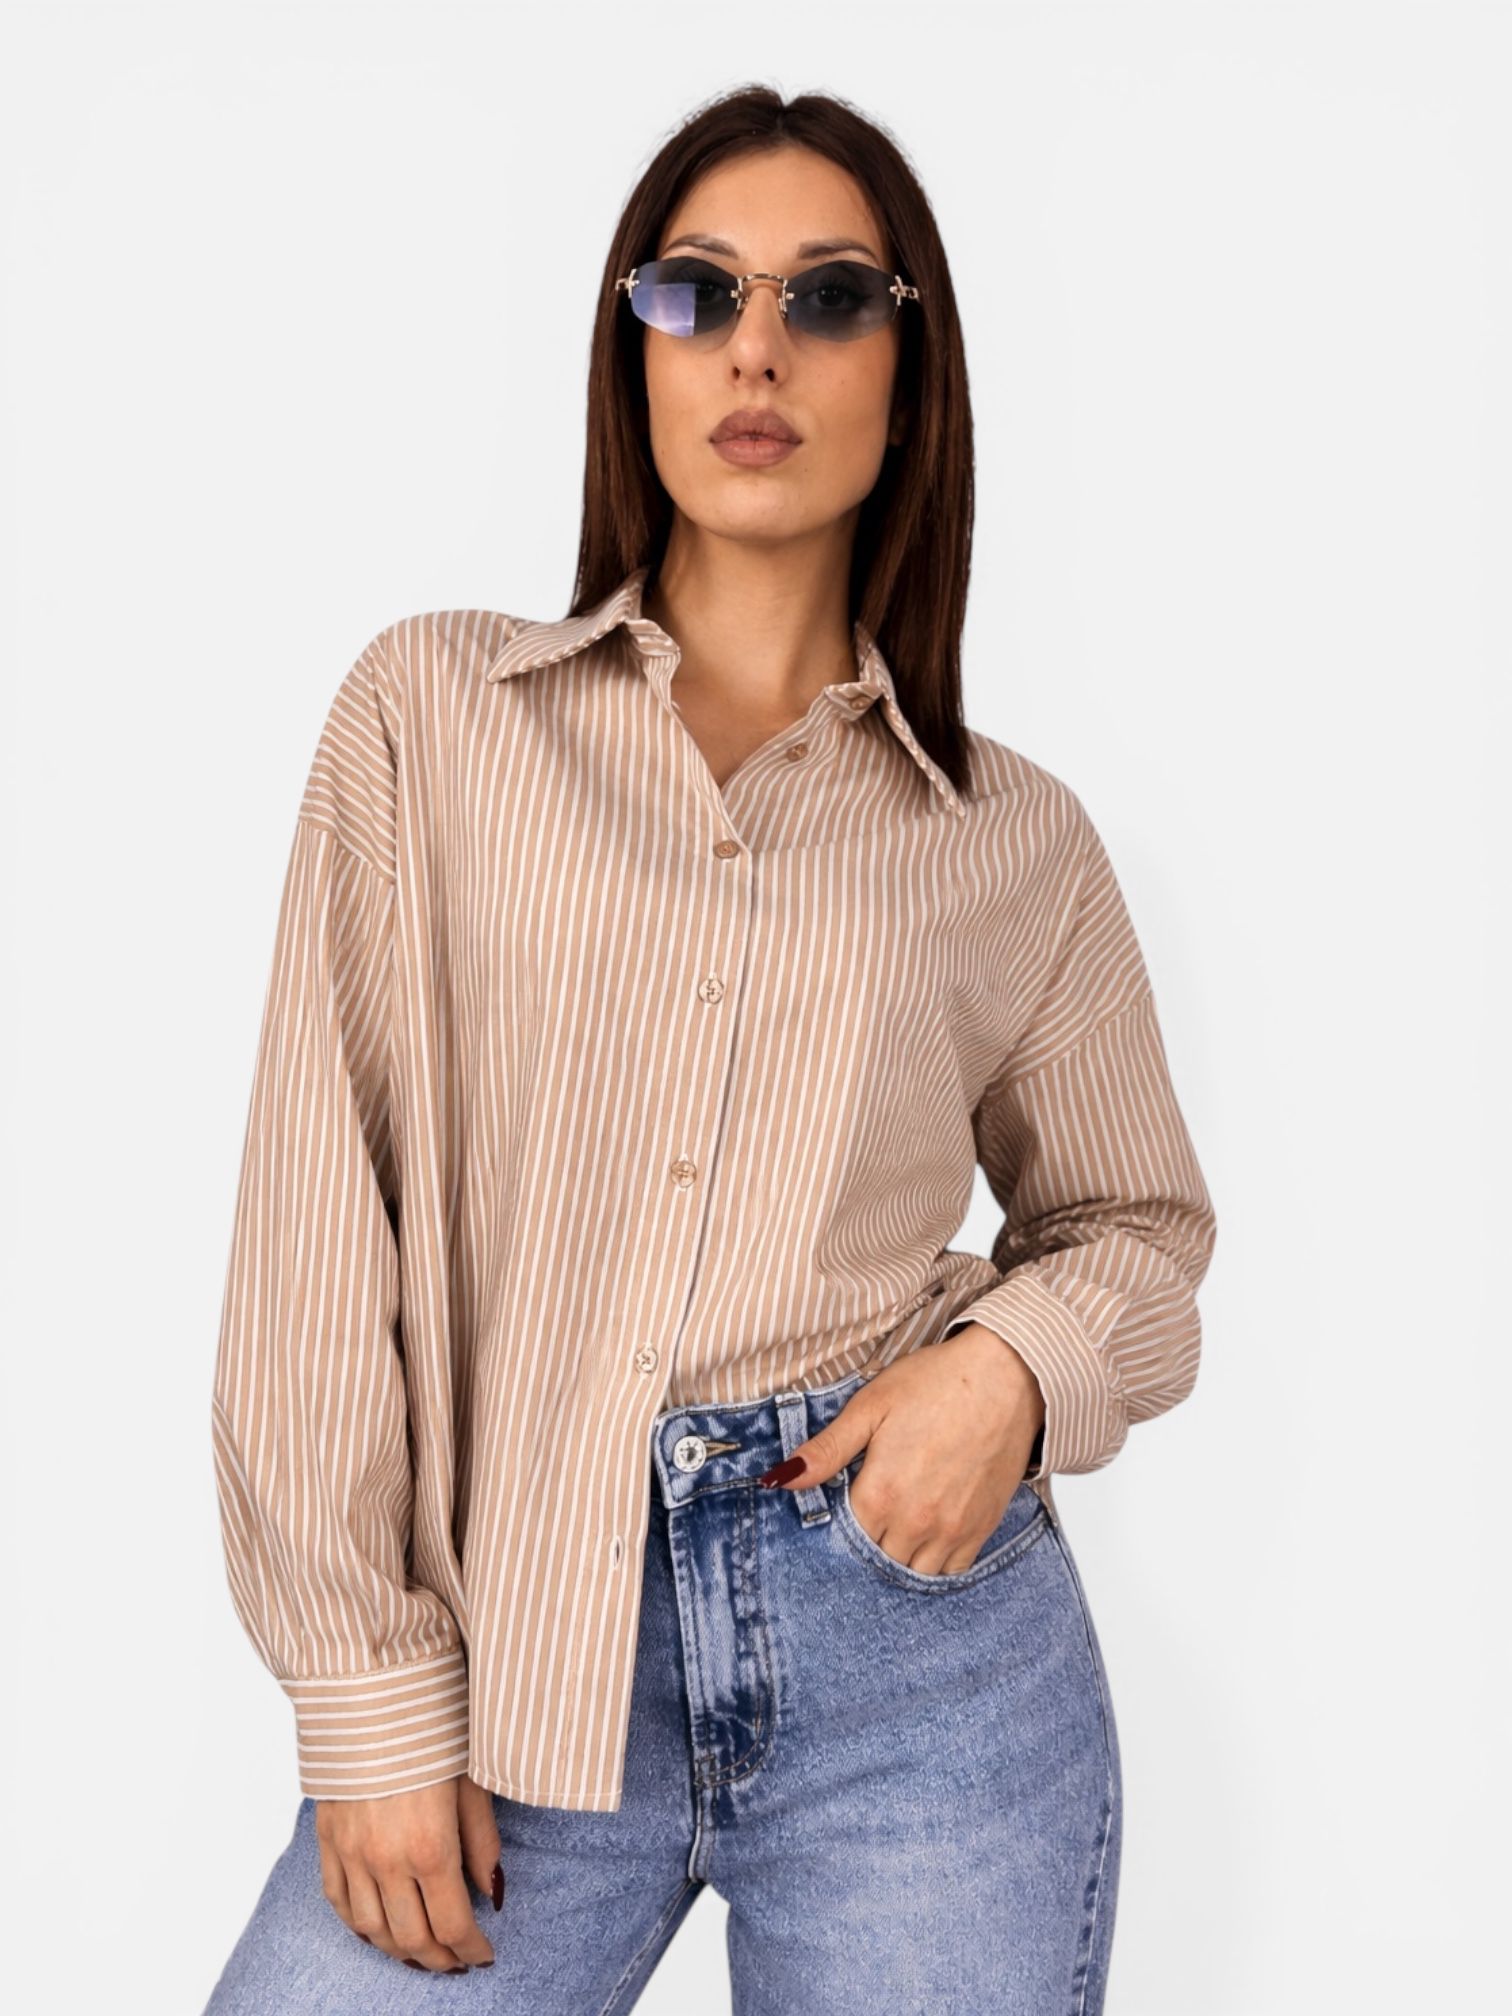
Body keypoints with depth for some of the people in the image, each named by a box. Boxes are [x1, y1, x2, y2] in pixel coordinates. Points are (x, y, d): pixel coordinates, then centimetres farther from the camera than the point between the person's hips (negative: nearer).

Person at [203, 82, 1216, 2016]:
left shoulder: (1016, 837, 4)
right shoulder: (434, 710, 1)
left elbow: (1132, 1220, 16)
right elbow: (322, 1218, -3)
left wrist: (1019, 1363, -7)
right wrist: (370, 1691, -5)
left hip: (918, 1638, 1)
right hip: (516, 1648, 0)